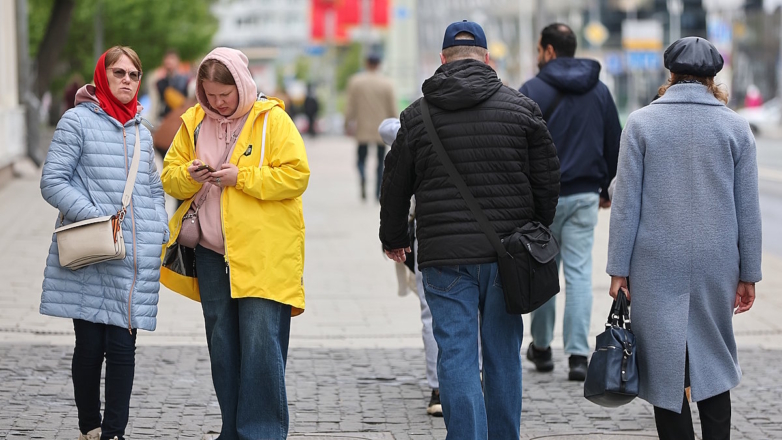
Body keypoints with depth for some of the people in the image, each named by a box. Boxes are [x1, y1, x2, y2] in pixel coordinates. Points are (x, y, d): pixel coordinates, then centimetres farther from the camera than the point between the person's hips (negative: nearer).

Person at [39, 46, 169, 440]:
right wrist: (94, 216, -17)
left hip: (136, 259, 4)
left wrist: (159, 231, 7)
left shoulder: (141, 131, 17)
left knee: (123, 347, -1)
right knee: (90, 345, 2)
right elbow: (52, 182, -6)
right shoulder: (78, 121, 0)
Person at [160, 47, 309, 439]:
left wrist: (241, 178, -16)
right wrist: (189, 175, -8)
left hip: (263, 255, -5)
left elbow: (296, 175, -11)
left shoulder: (272, 119, -4)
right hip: (212, 254, 6)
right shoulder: (194, 122, 10)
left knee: (261, 343, -11)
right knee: (222, 348, 11)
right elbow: (169, 176, 14)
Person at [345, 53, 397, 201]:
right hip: (381, 129, 0)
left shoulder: (355, 81, -2)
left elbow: (350, 106, -2)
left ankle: (363, 178, -26)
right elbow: (392, 108, -1)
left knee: (361, 159, 7)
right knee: (381, 160, 12)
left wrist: (348, 123, 7)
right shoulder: (387, 83, -3)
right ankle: (378, 192, 6)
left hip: (363, 129, 0)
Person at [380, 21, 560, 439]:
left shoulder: (417, 115, 2)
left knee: (456, 356, -1)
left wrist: (394, 239, 26)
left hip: (445, 255, -1)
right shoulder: (521, 107, 3)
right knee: (503, 355, 12)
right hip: (507, 254, 1)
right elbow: (547, 179, 6)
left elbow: (395, 185, 10)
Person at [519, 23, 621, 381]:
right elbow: (615, 144, 13)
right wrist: (607, 188, 24)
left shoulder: (532, 90, -8)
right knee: (579, 273, 1)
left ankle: (541, 348, 22)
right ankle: (578, 355, -6)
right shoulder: (599, 91, 8)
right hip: (585, 196, 3)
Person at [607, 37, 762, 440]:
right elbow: (748, 209, 4)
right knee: (714, 366, 12)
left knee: (666, 367, 2)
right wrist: (748, 273, 10)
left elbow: (626, 202, -3)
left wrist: (618, 268, 0)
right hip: (716, 265, 2)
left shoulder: (641, 123, -1)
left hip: (657, 266, -2)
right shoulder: (735, 127, 3)